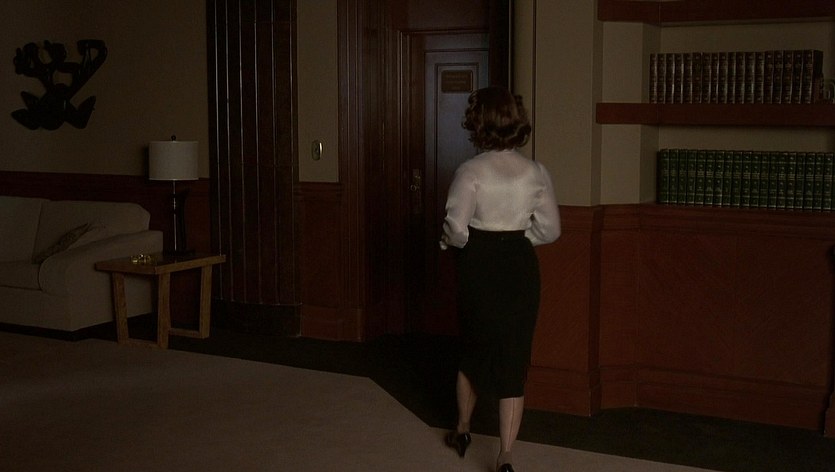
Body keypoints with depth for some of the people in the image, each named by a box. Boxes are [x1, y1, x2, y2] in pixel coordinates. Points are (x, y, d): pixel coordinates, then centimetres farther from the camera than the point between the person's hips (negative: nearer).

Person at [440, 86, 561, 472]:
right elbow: (549, 229, 2)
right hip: (521, 267, 2)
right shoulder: (535, 172, -2)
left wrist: (452, 242, 2)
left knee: (473, 350, 19)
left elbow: (456, 227, -19)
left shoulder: (471, 171, -13)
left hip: (478, 266, -2)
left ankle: (462, 431, 39)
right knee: (514, 359, 5)